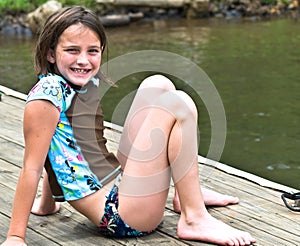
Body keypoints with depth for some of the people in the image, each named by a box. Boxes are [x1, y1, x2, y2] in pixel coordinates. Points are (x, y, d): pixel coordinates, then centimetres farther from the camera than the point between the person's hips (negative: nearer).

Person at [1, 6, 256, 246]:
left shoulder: (90, 82, 9)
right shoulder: (48, 94, -16)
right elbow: (32, 168, -16)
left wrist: (47, 204, 24)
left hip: (120, 181, 9)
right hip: (118, 216, -9)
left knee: (159, 85, 13)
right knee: (178, 104, -13)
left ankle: (188, 191, 16)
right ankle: (194, 220, -11)